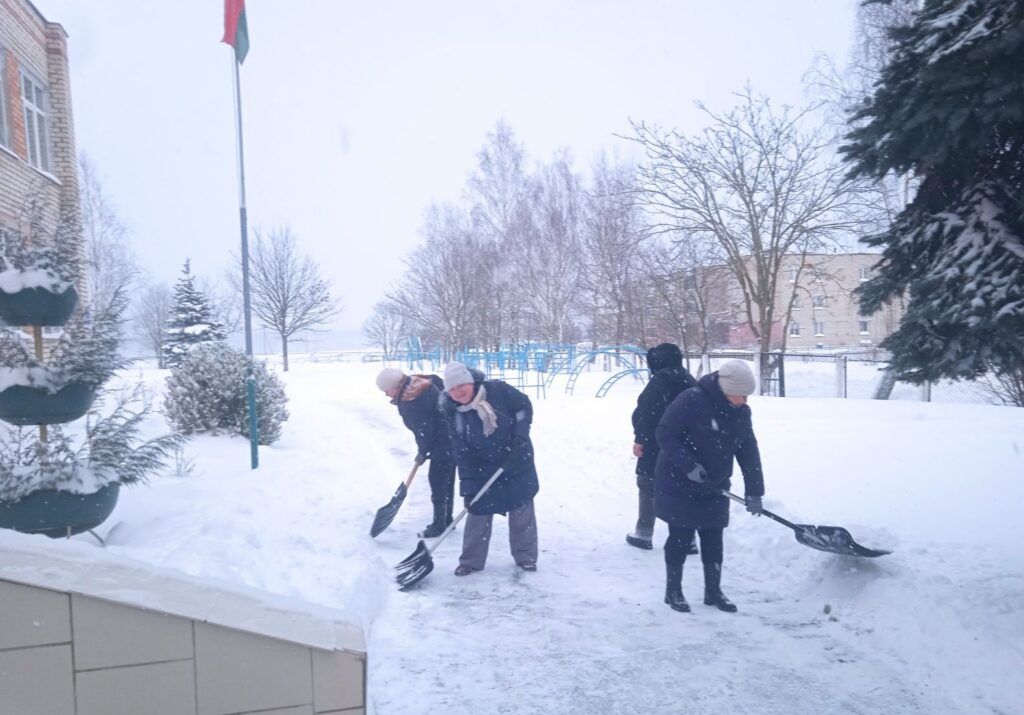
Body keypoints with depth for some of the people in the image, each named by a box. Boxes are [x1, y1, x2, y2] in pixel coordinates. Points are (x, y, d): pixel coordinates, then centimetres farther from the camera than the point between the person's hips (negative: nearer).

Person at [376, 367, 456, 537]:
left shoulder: (412, 402, -24)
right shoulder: (418, 383, 4)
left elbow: (424, 430, -20)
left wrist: (422, 451, -4)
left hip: (444, 443, -10)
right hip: (452, 439, 10)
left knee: (437, 481, 1)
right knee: (446, 481, 18)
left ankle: (439, 524, 12)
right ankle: (446, 520, 30)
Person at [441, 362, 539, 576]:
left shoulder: (497, 390, -21)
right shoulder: (454, 413, -14)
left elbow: (524, 406, -7)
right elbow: (462, 452, -12)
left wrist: (520, 436, -18)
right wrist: (467, 485, -16)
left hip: (517, 461, -1)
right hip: (483, 468, 1)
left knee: (521, 509, 9)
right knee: (478, 512, 4)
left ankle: (525, 556, 25)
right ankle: (471, 560, 19)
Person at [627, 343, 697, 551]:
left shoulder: (662, 379, -12)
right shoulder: (688, 380, 15)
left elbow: (649, 412, -22)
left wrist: (640, 439, -20)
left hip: (657, 447, -8)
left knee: (648, 487, 5)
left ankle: (644, 534, 12)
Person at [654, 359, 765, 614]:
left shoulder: (741, 413, -1)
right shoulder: (692, 400, -23)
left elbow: (749, 452, 4)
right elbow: (664, 433, -22)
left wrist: (754, 491, 0)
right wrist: (688, 465, -28)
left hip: (713, 488, 6)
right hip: (679, 485, -6)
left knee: (713, 540, 11)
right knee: (680, 538, 3)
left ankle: (713, 591, 27)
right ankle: (673, 591, 20)